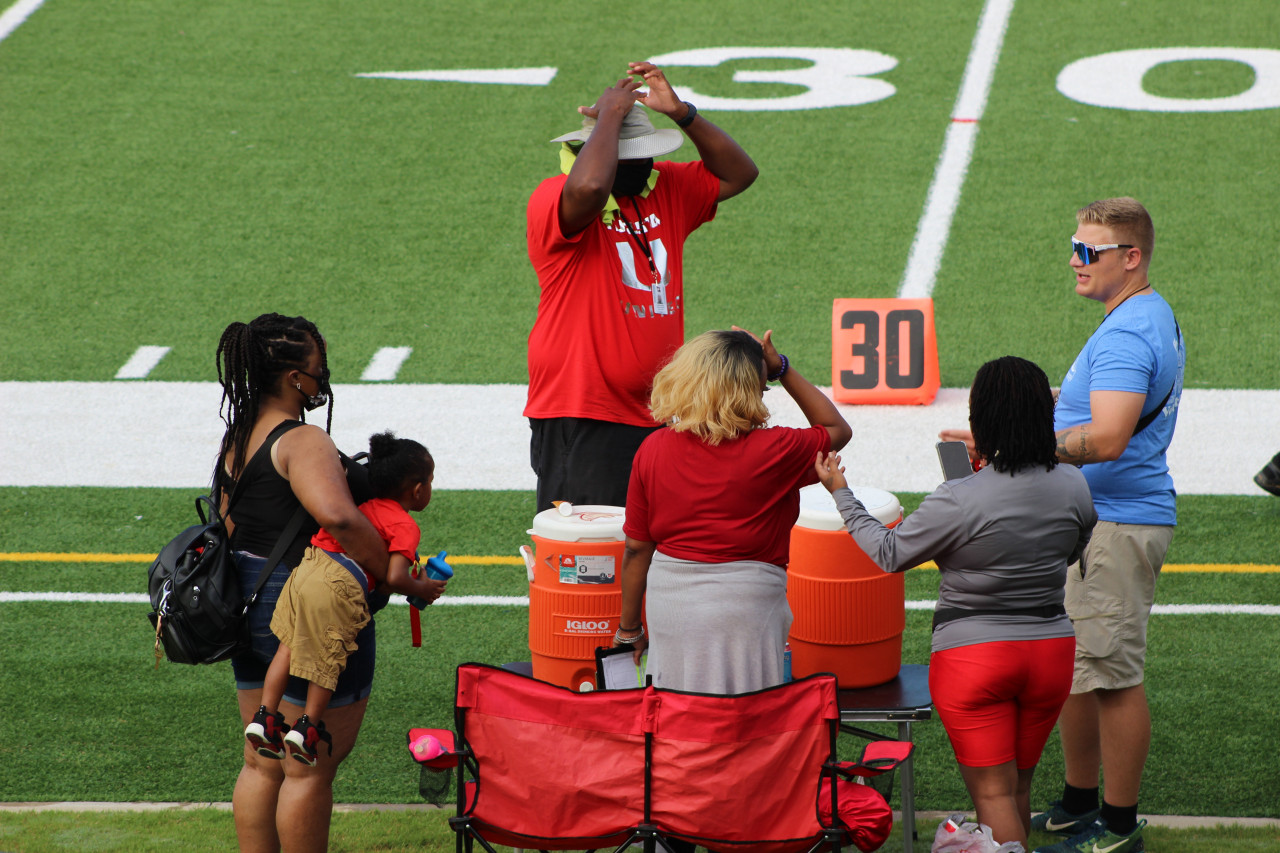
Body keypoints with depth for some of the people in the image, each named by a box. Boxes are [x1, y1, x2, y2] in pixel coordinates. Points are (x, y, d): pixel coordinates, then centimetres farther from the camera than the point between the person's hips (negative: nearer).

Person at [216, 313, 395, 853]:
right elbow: (338, 517, -35)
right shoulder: (303, 443, -20)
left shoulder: (236, 439, 9)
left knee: (262, 764, 16)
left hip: (249, 607, 9)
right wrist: (401, 578, -26)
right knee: (310, 769, 3)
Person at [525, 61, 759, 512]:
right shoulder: (555, 200, -11)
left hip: (656, 417, 7)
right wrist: (610, 116, -18)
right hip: (581, 422, -7)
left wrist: (682, 113, -1)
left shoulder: (665, 188, 13)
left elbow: (737, 174, 13)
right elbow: (589, 188, -34)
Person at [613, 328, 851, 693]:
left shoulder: (653, 450, -4)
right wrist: (782, 369, 4)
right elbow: (837, 430, 7)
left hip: (669, 604, 4)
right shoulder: (773, 451, -14)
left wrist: (629, 627, 12)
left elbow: (636, 548, 2)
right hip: (745, 605, -4)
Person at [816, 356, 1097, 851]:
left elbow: (889, 553, -9)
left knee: (993, 792, 0)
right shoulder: (1074, 488, -6)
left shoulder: (960, 501, -21)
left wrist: (841, 493, 4)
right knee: (1017, 787, 19)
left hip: (973, 657, -5)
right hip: (1051, 652, 5)